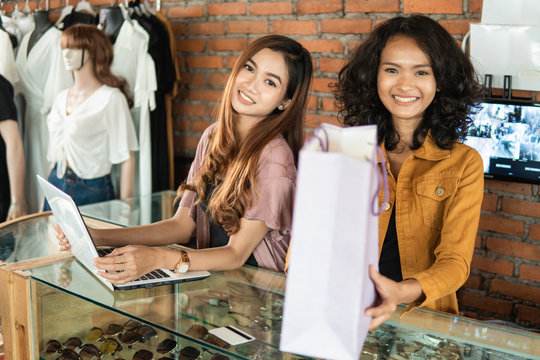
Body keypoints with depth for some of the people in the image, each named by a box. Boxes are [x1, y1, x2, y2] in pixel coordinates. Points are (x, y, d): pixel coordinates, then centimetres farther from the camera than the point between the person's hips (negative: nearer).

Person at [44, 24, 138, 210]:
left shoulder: (110, 98, -10)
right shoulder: (61, 97, 11)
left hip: (91, 191, -6)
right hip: (56, 186, 6)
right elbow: (54, 154, 16)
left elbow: (127, 159, -13)